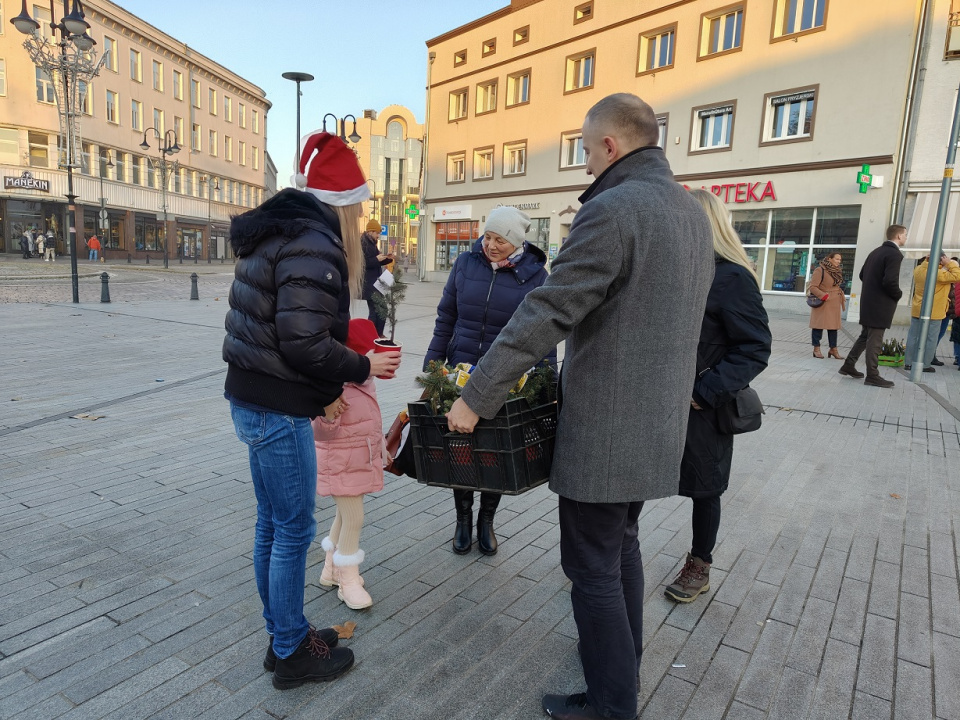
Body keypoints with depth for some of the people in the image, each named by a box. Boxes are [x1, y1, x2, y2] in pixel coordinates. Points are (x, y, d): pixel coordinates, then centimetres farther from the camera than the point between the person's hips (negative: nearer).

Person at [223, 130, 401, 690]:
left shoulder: (279, 231, 14)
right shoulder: (313, 244, -18)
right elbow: (304, 343, -25)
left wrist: (323, 389, 15)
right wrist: (364, 367, -9)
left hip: (253, 398, 10)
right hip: (277, 409, -10)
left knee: (273, 524, 19)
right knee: (294, 530, 4)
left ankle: (282, 636, 35)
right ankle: (292, 655, 23)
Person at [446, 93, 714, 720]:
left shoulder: (611, 211, -19)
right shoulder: (691, 211, 11)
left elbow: (544, 315, -23)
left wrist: (476, 397, -16)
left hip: (604, 427, -9)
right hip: (659, 419, 9)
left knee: (594, 566, 6)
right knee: (621, 543, 25)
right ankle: (624, 657, 43)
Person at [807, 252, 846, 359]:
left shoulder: (838, 272, 13)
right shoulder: (820, 270, -12)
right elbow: (813, 287, -16)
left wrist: (842, 296, 13)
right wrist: (824, 296, -22)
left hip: (835, 304, 8)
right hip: (822, 303, -7)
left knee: (833, 325, 9)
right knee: (819, 325, -1)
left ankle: (833, 349, 16)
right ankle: (816, 349, 6)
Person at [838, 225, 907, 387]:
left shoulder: (876, 251, 11)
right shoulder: (894, 254, -16)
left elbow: (863, 274, 16)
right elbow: (890, 281, -25)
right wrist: (898, 295, -7)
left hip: (869, 301, 9)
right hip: (880, 305, -9)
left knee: (865, 337, 18)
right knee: (874, 340, -3)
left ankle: (848, 366, 22)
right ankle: (872, 376, 3)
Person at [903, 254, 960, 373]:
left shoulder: (918, 269, 0)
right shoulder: (939, 274, -20)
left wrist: (927, 260, 8)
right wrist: (950, 264, -13)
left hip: (917, 311, 6)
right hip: (933, 313, -6)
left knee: (913, 336, 10)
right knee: (930, 339, 3)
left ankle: (909, 363, 13)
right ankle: (925, 365, 7)